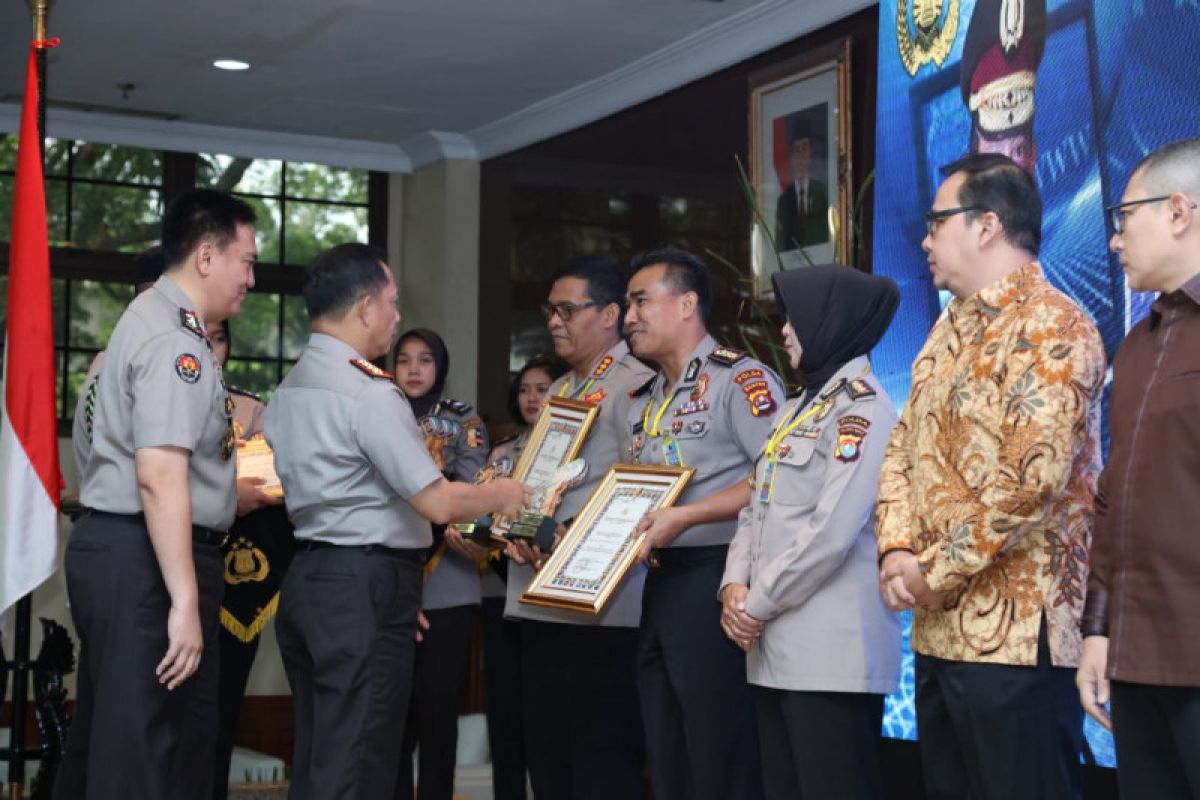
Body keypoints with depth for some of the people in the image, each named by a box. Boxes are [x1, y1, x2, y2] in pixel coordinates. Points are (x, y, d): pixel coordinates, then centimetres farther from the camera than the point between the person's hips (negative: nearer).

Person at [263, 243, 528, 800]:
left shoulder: (289, 389, 12)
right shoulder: (369, 392, -15)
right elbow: (439, 503, -16)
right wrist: (501, 495, 3)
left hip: (306, 579, 9)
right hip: (366, 586, -9)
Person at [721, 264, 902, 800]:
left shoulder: (861, 408, -9)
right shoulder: (795, 410, 19)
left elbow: (832, 530, -18)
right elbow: (756, 508, 17)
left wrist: (759, 604, -11)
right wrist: (735, 586, 0)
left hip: (831, 651, -9)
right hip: (776, 648, 9)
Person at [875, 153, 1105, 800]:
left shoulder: (1052, 328, -12)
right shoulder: (950, 328, 17)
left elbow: (1031, 480, -22)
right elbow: (904, 448, 14)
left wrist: (935, 572, -14)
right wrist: (897, 549, -3)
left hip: (1014, 634, -9)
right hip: (939, 629, 9)